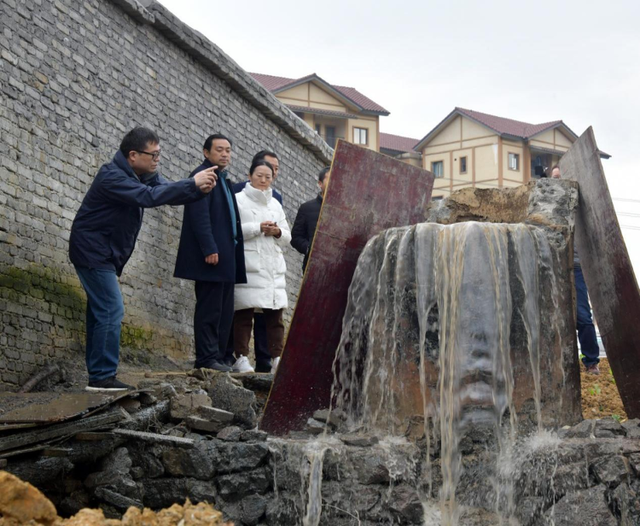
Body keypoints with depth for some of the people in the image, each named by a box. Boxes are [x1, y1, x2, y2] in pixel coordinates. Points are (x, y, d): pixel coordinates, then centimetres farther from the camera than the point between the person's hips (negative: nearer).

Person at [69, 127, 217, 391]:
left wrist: (200, 188, -18)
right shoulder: (112, 177, -22)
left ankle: (98, 376, 15)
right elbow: (149, 196, -34)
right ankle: (103, 377, -13)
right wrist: (193, 183, -33)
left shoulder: (144, 176, 8)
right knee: (111, 310, -15)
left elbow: (170, 191, 2)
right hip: (92, 251, -10)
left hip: (106, 255, 10)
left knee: (101, 311, 10)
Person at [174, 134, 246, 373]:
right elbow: (199, 215, -16)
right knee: (209, 309, -7)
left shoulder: (223, 179, 22)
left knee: (224, 310, 9)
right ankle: (207, 358, -4)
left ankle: (217, 357, 13)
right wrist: (209, 249, -22)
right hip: (211, 254, -9)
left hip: (226, 256, 9)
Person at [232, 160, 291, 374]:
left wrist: (277, 232, 0)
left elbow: (287, 237, 22)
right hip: (248, 265, -5)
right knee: (244, 313, -8)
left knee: (275, 314, 1)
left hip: (274, 267, 5)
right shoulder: (238, 200, 5)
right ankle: (241, 358, -5)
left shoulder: (275, 204, 23)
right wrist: (258, 228, -10)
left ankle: (277, 358, 4)